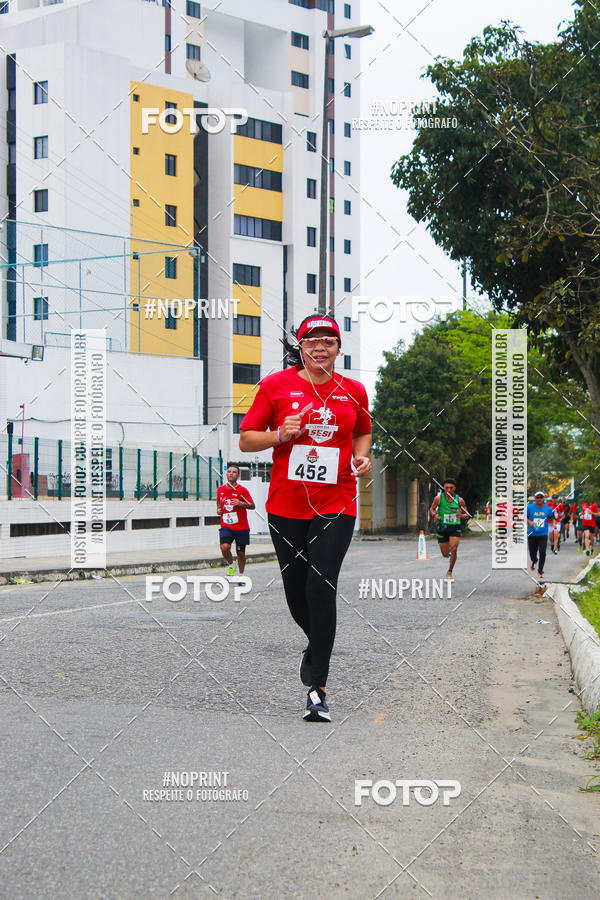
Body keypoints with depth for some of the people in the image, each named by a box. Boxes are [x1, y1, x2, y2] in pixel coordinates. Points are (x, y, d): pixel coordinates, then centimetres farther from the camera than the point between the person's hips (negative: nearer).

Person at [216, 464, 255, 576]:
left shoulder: (242, 490, -5)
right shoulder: (220, 489, 6)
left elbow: (252, 505, -9)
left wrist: (240, 503, -25)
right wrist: (219, 508, 7)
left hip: (241, 527, -2)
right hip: (226, 526, 2)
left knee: (241, 553, 6)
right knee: (224, 547, -22)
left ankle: (241, 575, 26)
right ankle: (231, 565, 7)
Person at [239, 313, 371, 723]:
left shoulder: (354, 391, 7)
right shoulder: (276, 385, 2)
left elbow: (363, 432, 26)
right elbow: (246, 439, 5)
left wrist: (361, 457, 5)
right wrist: (280, 435, -13)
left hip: (336, 505, -1)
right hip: (286, 504, 1)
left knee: (321, 588, -13)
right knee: (296, 591, 8)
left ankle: (318, 687, -6)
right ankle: (318, 646, 41)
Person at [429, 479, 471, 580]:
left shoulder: (459, 500, -4)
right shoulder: (438, 498, -6)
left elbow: (467, 514, 7)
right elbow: (432, 509, 10)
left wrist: (463, 515, -16)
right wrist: (434, 515, -12)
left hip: (455, 528, 0)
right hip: (442, 527, 1)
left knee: (454, 550, -18)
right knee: (445, 554, 5)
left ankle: (450, 572, 1)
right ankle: (448, 548, 45)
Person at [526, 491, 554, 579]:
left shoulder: (548, 509, 1)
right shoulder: (530, 507, -3)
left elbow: (552, 518, 14)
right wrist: (529, 522, -12)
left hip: (543, 535, 0)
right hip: (532, 535, 0)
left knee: (542, 553, -10)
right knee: (532, 553, 8)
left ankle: (540, 571, 6)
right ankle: (534, 561, 46)